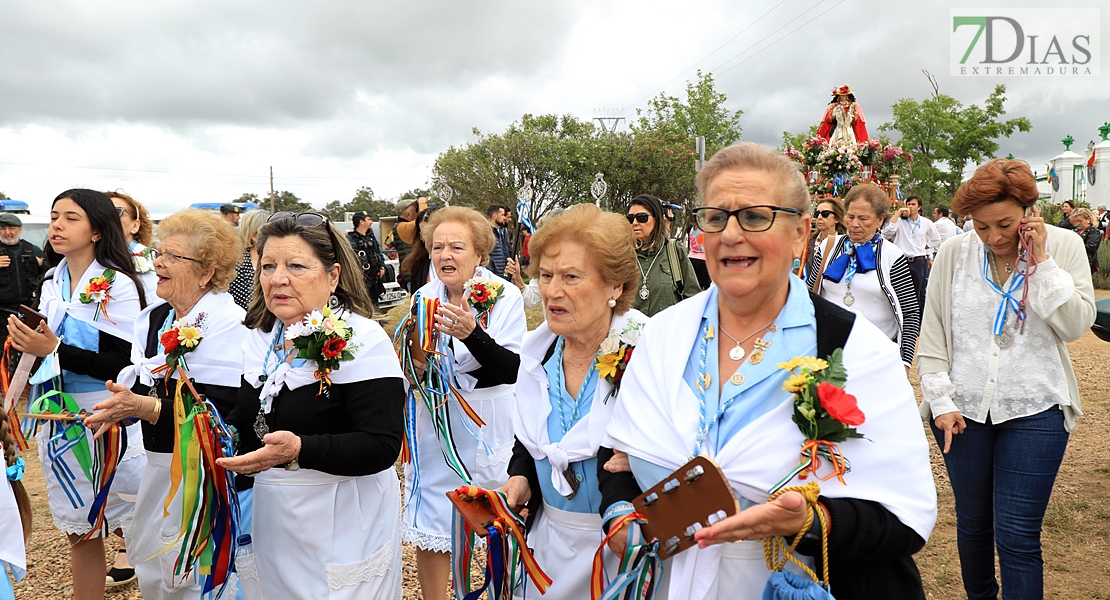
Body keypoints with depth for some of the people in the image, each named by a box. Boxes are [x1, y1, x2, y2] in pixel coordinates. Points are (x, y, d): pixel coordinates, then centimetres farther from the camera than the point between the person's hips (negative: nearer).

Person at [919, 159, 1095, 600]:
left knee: (1017, 537, -3)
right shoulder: (954, 254, 1)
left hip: (1034, 411, -2)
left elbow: (1076, 324, -10)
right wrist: (941, 402, -2)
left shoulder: (1063, 246, -1)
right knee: (972, 522, 15)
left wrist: (1041, 261, -14)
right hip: (963, 410, 2)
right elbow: (931, 336, 3)